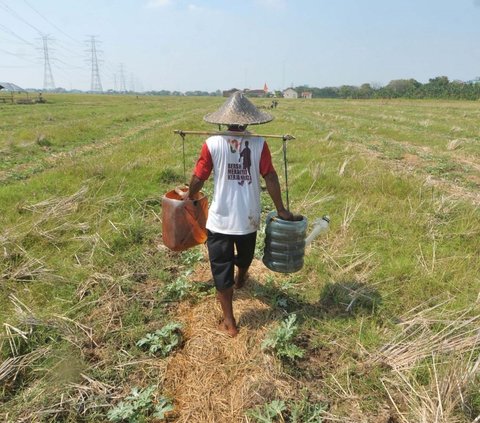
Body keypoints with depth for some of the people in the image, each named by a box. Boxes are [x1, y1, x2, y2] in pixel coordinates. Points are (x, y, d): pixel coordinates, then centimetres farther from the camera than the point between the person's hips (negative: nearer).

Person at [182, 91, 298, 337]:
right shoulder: (259, 144, -8)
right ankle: (240, 280, 62)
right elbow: (270, 178, -6)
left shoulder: (212, 144, -10)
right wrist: (281, 209, 4)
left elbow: (198, 179, -4)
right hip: (249, 218, 3)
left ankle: (229, 323, 17)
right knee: (245, 256, 30)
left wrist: (189, 195, 17)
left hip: (220, 219, -2)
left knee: (222, 269, 9)